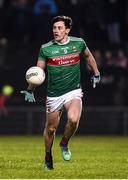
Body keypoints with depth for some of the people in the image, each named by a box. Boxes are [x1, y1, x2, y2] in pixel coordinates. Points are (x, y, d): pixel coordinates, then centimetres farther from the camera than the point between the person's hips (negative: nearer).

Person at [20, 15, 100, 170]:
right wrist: (30, 90, -2)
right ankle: (48, 158, 32)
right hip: (54, 95, 0)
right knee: (51, 128, 8)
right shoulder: (45, 49, -8)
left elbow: (88, 56, 19)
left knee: (73, 119, -26)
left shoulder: (78, 43, -3)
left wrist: (96, 74, 23)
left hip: (73, 91, 0)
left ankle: (64, 144, 4)